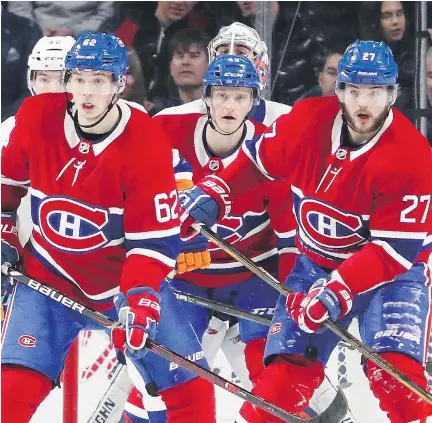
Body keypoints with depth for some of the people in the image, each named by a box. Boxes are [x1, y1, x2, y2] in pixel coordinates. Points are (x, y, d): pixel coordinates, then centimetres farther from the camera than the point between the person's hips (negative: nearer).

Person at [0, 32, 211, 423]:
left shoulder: (147, 142, -18)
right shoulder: (35, 119, -12)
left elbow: (155, 236, -18)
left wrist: (141, 300, -29)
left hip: (126, 280, -1)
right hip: (48, 280, 1)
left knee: (190, 388, -2)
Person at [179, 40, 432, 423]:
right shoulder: (307, 121, -13)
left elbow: (396, 248, -26)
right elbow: (258, 161, 6)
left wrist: (339, 290, -34)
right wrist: (213, 194, -6)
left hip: (394, 267, -3)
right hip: (317, 263, 4)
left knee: (394, 372, -24)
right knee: (287, 370, -5)